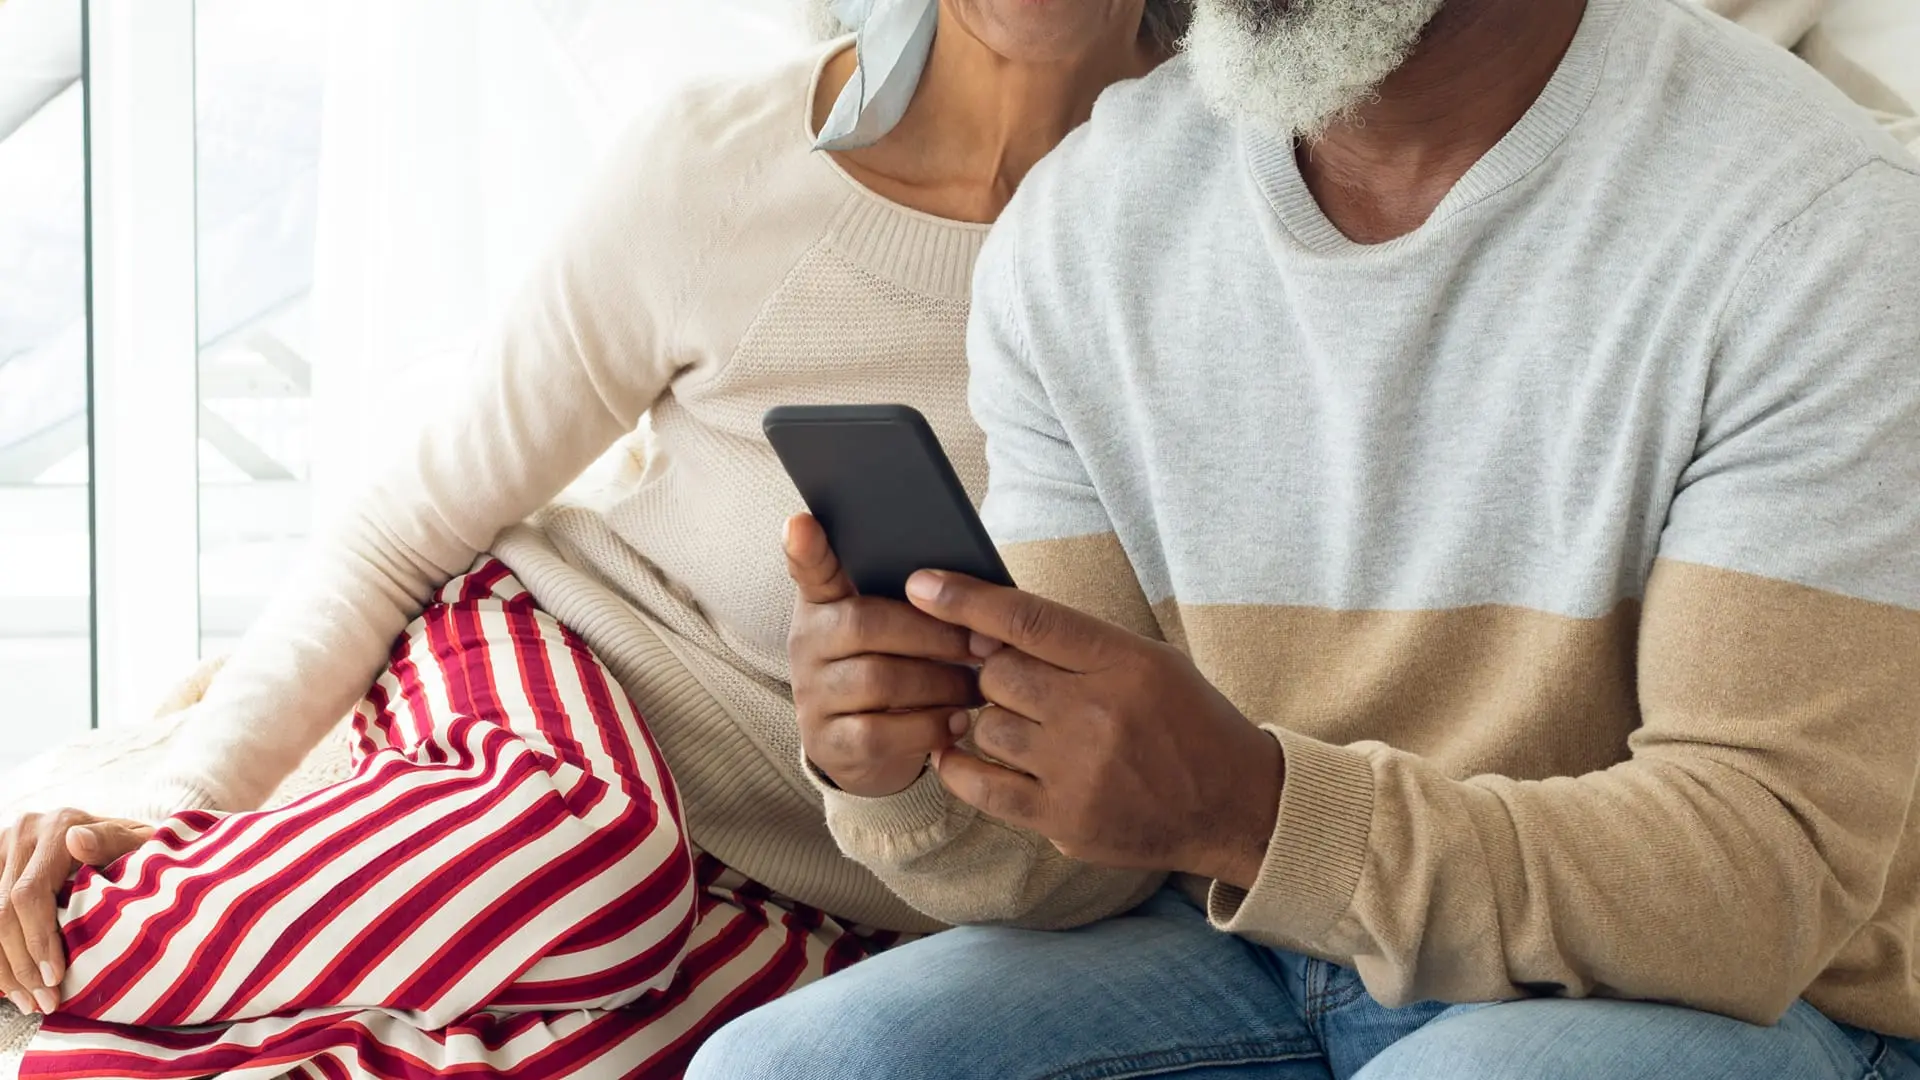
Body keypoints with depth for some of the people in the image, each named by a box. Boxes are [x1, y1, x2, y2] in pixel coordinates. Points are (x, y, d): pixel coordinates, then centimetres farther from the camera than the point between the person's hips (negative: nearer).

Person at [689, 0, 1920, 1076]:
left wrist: (1254, 812, -35)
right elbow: (1065, 859, -1)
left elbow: (1769, 885, -22)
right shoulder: (1079, 227, -2)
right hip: (1253, 951, 4)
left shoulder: (1813, 228, -17)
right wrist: (903, 781, -25)